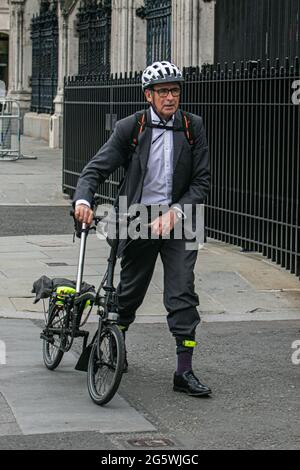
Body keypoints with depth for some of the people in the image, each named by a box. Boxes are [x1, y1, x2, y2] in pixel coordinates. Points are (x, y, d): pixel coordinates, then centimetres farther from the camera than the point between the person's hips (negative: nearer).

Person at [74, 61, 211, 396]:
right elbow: (96, 169, -7)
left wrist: (175, 212, -15)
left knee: (182, 293, -9)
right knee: (129, 292, 12)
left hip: (178, 220, 0)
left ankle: (184, 372, -5)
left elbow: (202, 181, -1)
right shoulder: (129, 128, -3)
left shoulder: (193, 127, 1)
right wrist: (82, 199, -27)